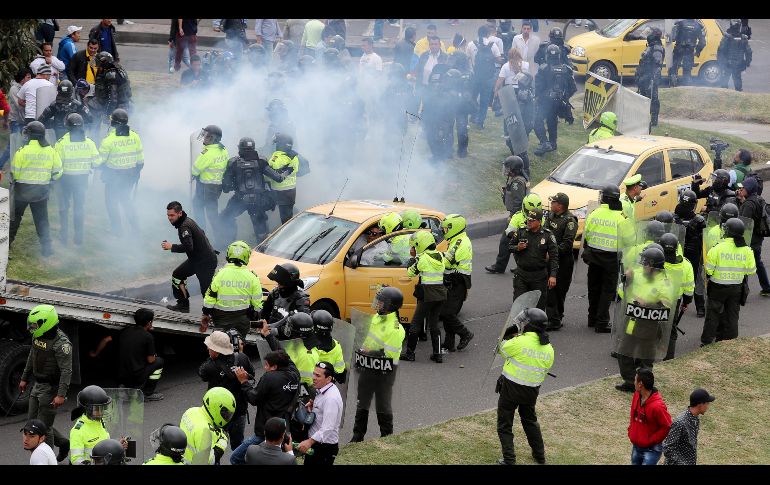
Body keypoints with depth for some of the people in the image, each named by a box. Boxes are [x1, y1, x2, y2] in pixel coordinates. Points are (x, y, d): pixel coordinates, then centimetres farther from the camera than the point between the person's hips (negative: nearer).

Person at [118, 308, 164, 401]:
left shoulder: (124, 331, 6)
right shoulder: (148, 336, -10)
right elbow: (150, 360, -7)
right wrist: (154, 356, 16)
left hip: (122, 378, 7)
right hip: (138, 379, -7)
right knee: (159, 361, 16)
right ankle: (148, 394, 11)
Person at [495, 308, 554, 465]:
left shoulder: (520, 342, -23)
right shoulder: (549, 349, -5)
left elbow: (502, 349, -6)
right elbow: (546, 368, 7)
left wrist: (509, 334, 8)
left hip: (510, 388, -5)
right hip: (532, 391, 5)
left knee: (504, 425, 8)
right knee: (530, 420, 27)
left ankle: (509, 459, 5)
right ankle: (540, 456, 32)